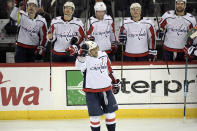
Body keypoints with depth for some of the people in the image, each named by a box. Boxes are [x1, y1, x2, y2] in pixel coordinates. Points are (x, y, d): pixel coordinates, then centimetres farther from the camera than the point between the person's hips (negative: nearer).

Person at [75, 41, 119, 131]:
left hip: (106, 89, 5)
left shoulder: (103, 55, 4)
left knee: (110, 112, 12)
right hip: (92, 92, -5)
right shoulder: (85, 58, -13)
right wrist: (82, 54, -49)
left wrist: (115, 82, 21)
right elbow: (79, 66, -36)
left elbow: (109, 70, 17)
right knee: (95, 115, 0)